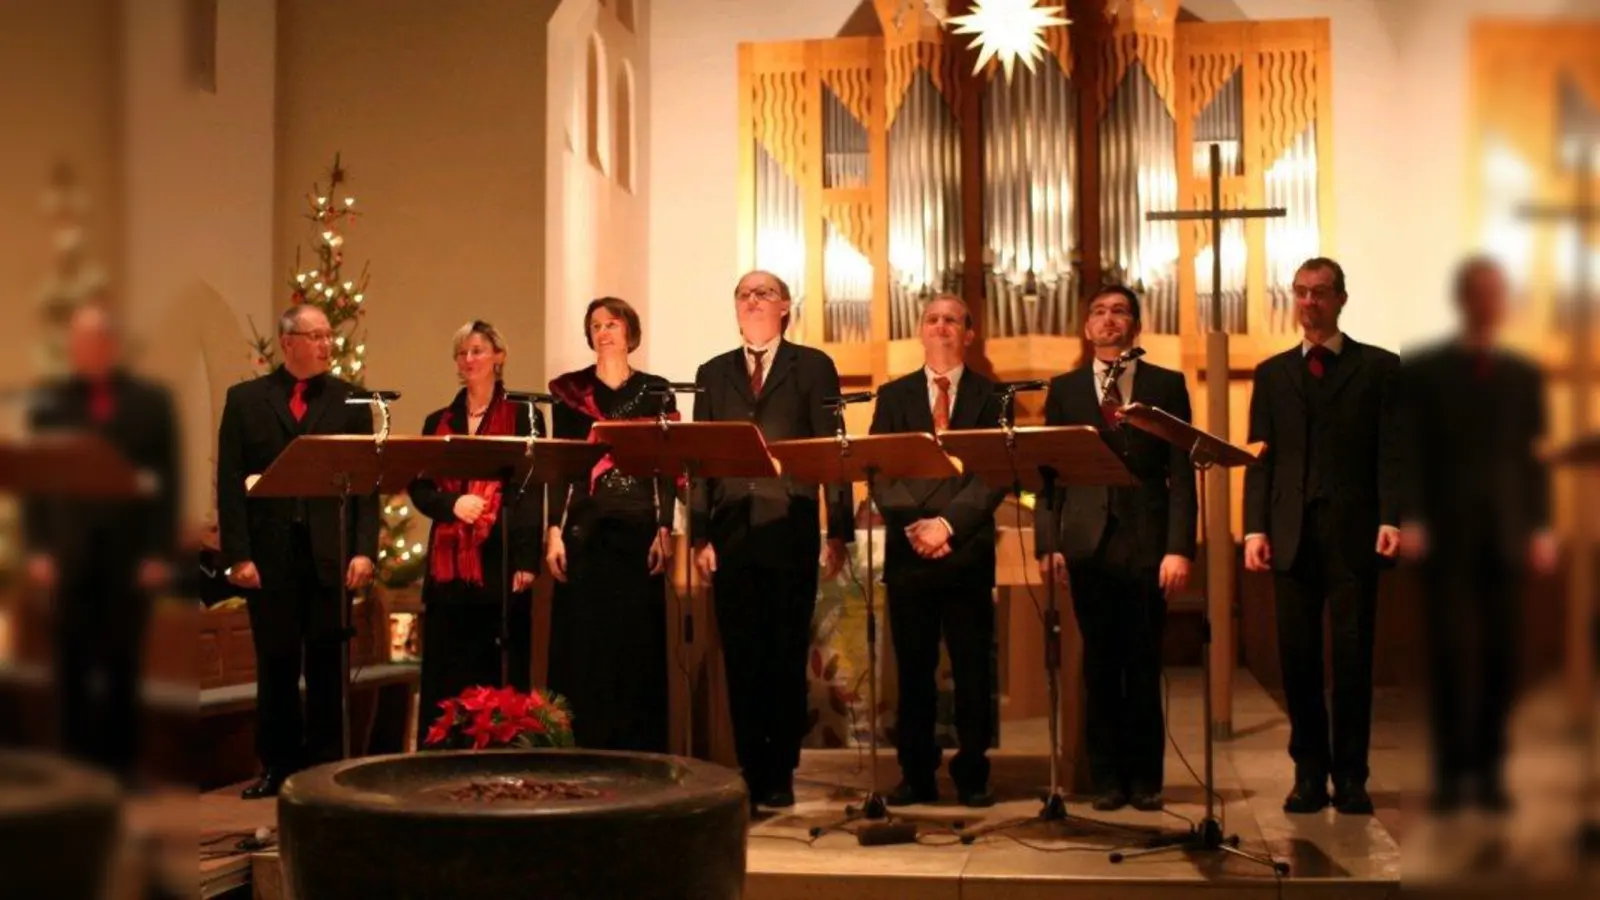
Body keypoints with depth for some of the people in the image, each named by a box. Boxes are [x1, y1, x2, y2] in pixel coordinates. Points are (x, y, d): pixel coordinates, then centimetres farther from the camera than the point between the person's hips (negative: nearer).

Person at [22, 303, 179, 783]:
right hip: (70, 551, 1)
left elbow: (168, 480, 1)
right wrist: (37, 549, -5)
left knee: (123, 661, 4)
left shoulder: (152, 401, 4)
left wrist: (161, 552, -6)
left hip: (129, 551, -1)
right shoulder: (48, 401, 6)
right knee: (72, 662, 3)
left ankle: (120, 763, 13)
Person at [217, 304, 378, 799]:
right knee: (275, 663, 7)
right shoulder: (245, 399, 7)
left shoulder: (351, 401, 7)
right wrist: (237, 555, -6)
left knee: (327, 664, 4)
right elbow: (230, 481, 2)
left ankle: (325, 766, 14)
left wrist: (364, 550, -7)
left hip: (331, 553, 0)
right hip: (270, 553, 0)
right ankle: (277, 766, 18)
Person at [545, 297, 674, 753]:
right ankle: (580, 748, 5)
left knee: (637, 641, 0)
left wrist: (665, 531, -7)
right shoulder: (570, 390, 8)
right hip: (585, 528, 1)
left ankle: (636, 751, 6)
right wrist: (554, 531, -4)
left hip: (639, 528, 0)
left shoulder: (655, 391, 6)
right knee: (581, 642, -1)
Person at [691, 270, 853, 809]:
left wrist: (839, 532, -7)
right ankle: (751, 773, 12)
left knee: (787, 657, 1)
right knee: (741, 658, 4)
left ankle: (781, 775, 10)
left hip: (791, 531, -2)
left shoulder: (813, 367, 6)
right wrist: (700, 535, 1)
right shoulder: (713, 374, 14)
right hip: (732, 532, 2)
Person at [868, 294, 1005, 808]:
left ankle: (972, 776, 10)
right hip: (907, 550, 1)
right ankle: (917, 775, 11)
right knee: (913, 669, 4)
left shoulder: (990, 397, 7)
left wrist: (948, 523, -15)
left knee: (973, 670, 1)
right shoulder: (893, 396, 13)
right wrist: (913, 526, -12)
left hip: (968, 550, -1)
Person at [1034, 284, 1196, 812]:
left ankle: (1146, 778, 13)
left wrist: (1180, 547, -7)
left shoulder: (1167, 386, 8)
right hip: (1088, 543, 1)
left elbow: (1182, 473, 2)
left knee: (1144, 665, 3)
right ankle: (1107, 777, 12)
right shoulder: (1065, 389, 12)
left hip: (1147, 542, -1)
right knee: (1099, 665, 4)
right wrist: (1048, 543, -3)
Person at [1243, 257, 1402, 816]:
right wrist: (1255, 527, -1)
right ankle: (1309, 773, 11)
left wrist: (1390, 520, -12)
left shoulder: (1378, 367, 8)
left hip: (1353, 533, -2)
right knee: (1298, 658, 3)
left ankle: (1350, 777, 8)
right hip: (1292, 534, 2)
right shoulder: (1272, 374, 15)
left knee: (1352, 656, 0)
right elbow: (1260, 456, 10)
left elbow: (1391, 452, 1)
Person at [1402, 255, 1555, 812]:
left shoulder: (1524, 376, 13)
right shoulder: (1422, 371, 4)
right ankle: (1451, 771, 1)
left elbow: (1534, 455, 10)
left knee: (1500, 653, 1)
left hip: (1505, 536, 3)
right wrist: (1409, 519, -12)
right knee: (1452, 650, -7)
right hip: (1446, 535, -3)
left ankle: (1489, 771, 9)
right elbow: (1409, 453, -1)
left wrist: (1541, 527, 0)